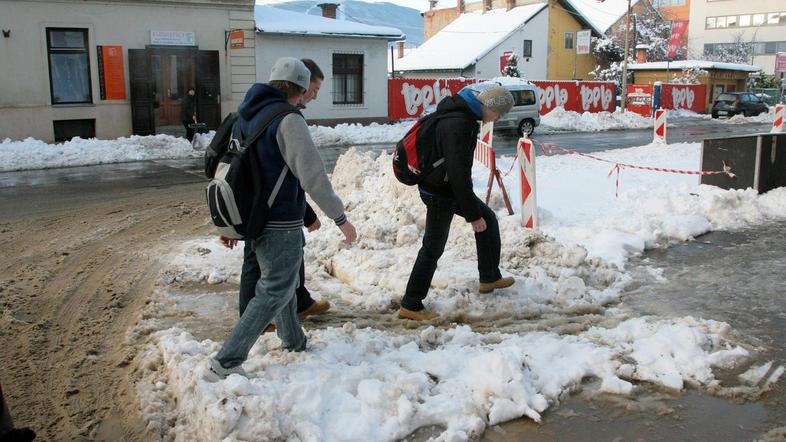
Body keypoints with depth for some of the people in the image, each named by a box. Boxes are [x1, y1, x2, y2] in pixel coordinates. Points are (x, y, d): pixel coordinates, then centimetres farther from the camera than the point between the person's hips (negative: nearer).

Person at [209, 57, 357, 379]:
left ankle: (293, 341, 41)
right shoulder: (287, 120, -17)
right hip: (282, 223, -9)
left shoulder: (246, 116, 10)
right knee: (274, 292, 0)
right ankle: (227, 360, -3)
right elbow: (312, 175, -22)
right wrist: (340, 217, -14)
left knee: (279, 279, 24)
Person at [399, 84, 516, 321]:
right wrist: (473, 214, -24)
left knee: (489, 220, 19)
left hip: (450, 187, 10)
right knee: (433, 248, -1)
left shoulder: (463, 111, 2)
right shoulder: (458, 124, -30)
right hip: (440, 194, -10)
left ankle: (489, 278, 32)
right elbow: (458, 172, -31)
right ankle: (410, 306, 11)